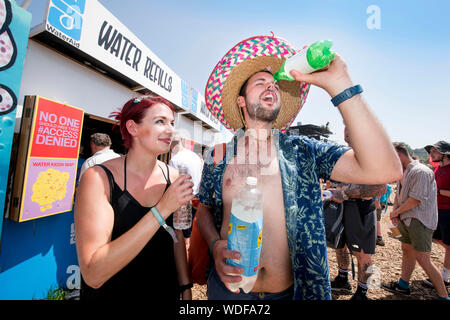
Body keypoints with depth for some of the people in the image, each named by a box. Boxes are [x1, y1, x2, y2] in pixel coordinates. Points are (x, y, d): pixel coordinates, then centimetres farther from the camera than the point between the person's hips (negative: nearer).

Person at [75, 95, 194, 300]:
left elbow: (176, 237, 1)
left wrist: (185, 288, 2)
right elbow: (93, 275, -28)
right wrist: (162, 209, -34)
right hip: (111, 293, -3)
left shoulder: (172, 177, -10)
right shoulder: (99, 177, -21)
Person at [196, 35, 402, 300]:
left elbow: (385, 170, -19)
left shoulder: (302, 151, -7)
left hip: (290, 290, 1)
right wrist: (215, 246, -16)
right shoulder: (218, 155, -5)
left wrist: (339, 83, -23)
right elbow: (204, 209, 4)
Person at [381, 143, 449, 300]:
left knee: (423, 259, -5)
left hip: (419, 221, -9)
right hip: (406, 219, 9)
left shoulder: (420, 171, -18)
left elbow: (415, 200, -22)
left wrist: (396, 212, -11)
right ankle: (403, 285, 31)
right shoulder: (403, 172, 11)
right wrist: (395, 211, 2)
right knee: (407, 251, 17)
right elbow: (399, 193, 16)